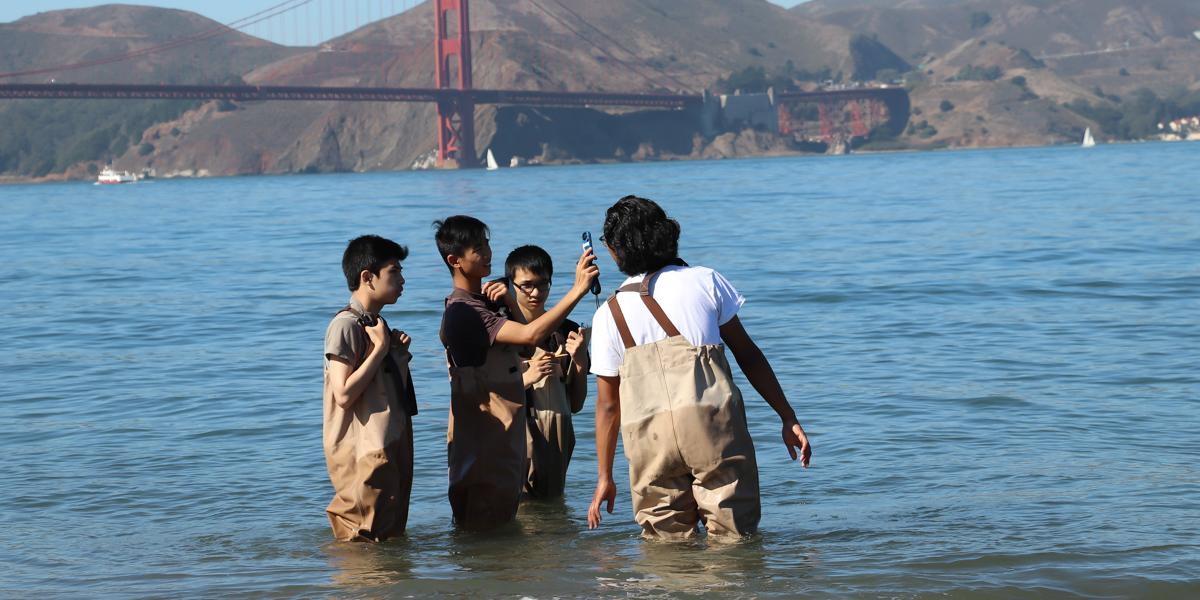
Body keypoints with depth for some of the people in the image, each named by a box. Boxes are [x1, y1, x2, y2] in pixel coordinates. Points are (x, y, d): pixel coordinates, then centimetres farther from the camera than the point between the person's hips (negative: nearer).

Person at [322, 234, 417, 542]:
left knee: (392, 535, 14)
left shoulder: (376, 324, 14)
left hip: (390, 445, 10)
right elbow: (344, 395, -22)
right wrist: (381, 349, -17)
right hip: (363, 452, -10)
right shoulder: (346, 324, -14)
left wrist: (398, 352, 5)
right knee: (365, 542, -5)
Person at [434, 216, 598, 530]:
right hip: (483, 442, -10)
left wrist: (506, 301, -1)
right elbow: (531, 334, -32)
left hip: (502, 437, 10)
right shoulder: (463, 312, -21)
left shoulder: (481, 300, 13)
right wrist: (578, 290, -32)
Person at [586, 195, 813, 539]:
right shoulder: (704, 280, 11)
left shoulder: (609, 314, 13)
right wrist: (788, 419, 16)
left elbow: (607, 404, 15)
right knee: (733, 536, 3)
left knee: (666, 542, 9)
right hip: (712, 419, -1)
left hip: (647, 435, 1)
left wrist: (605, 477, 21)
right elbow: (747, 354, 12)